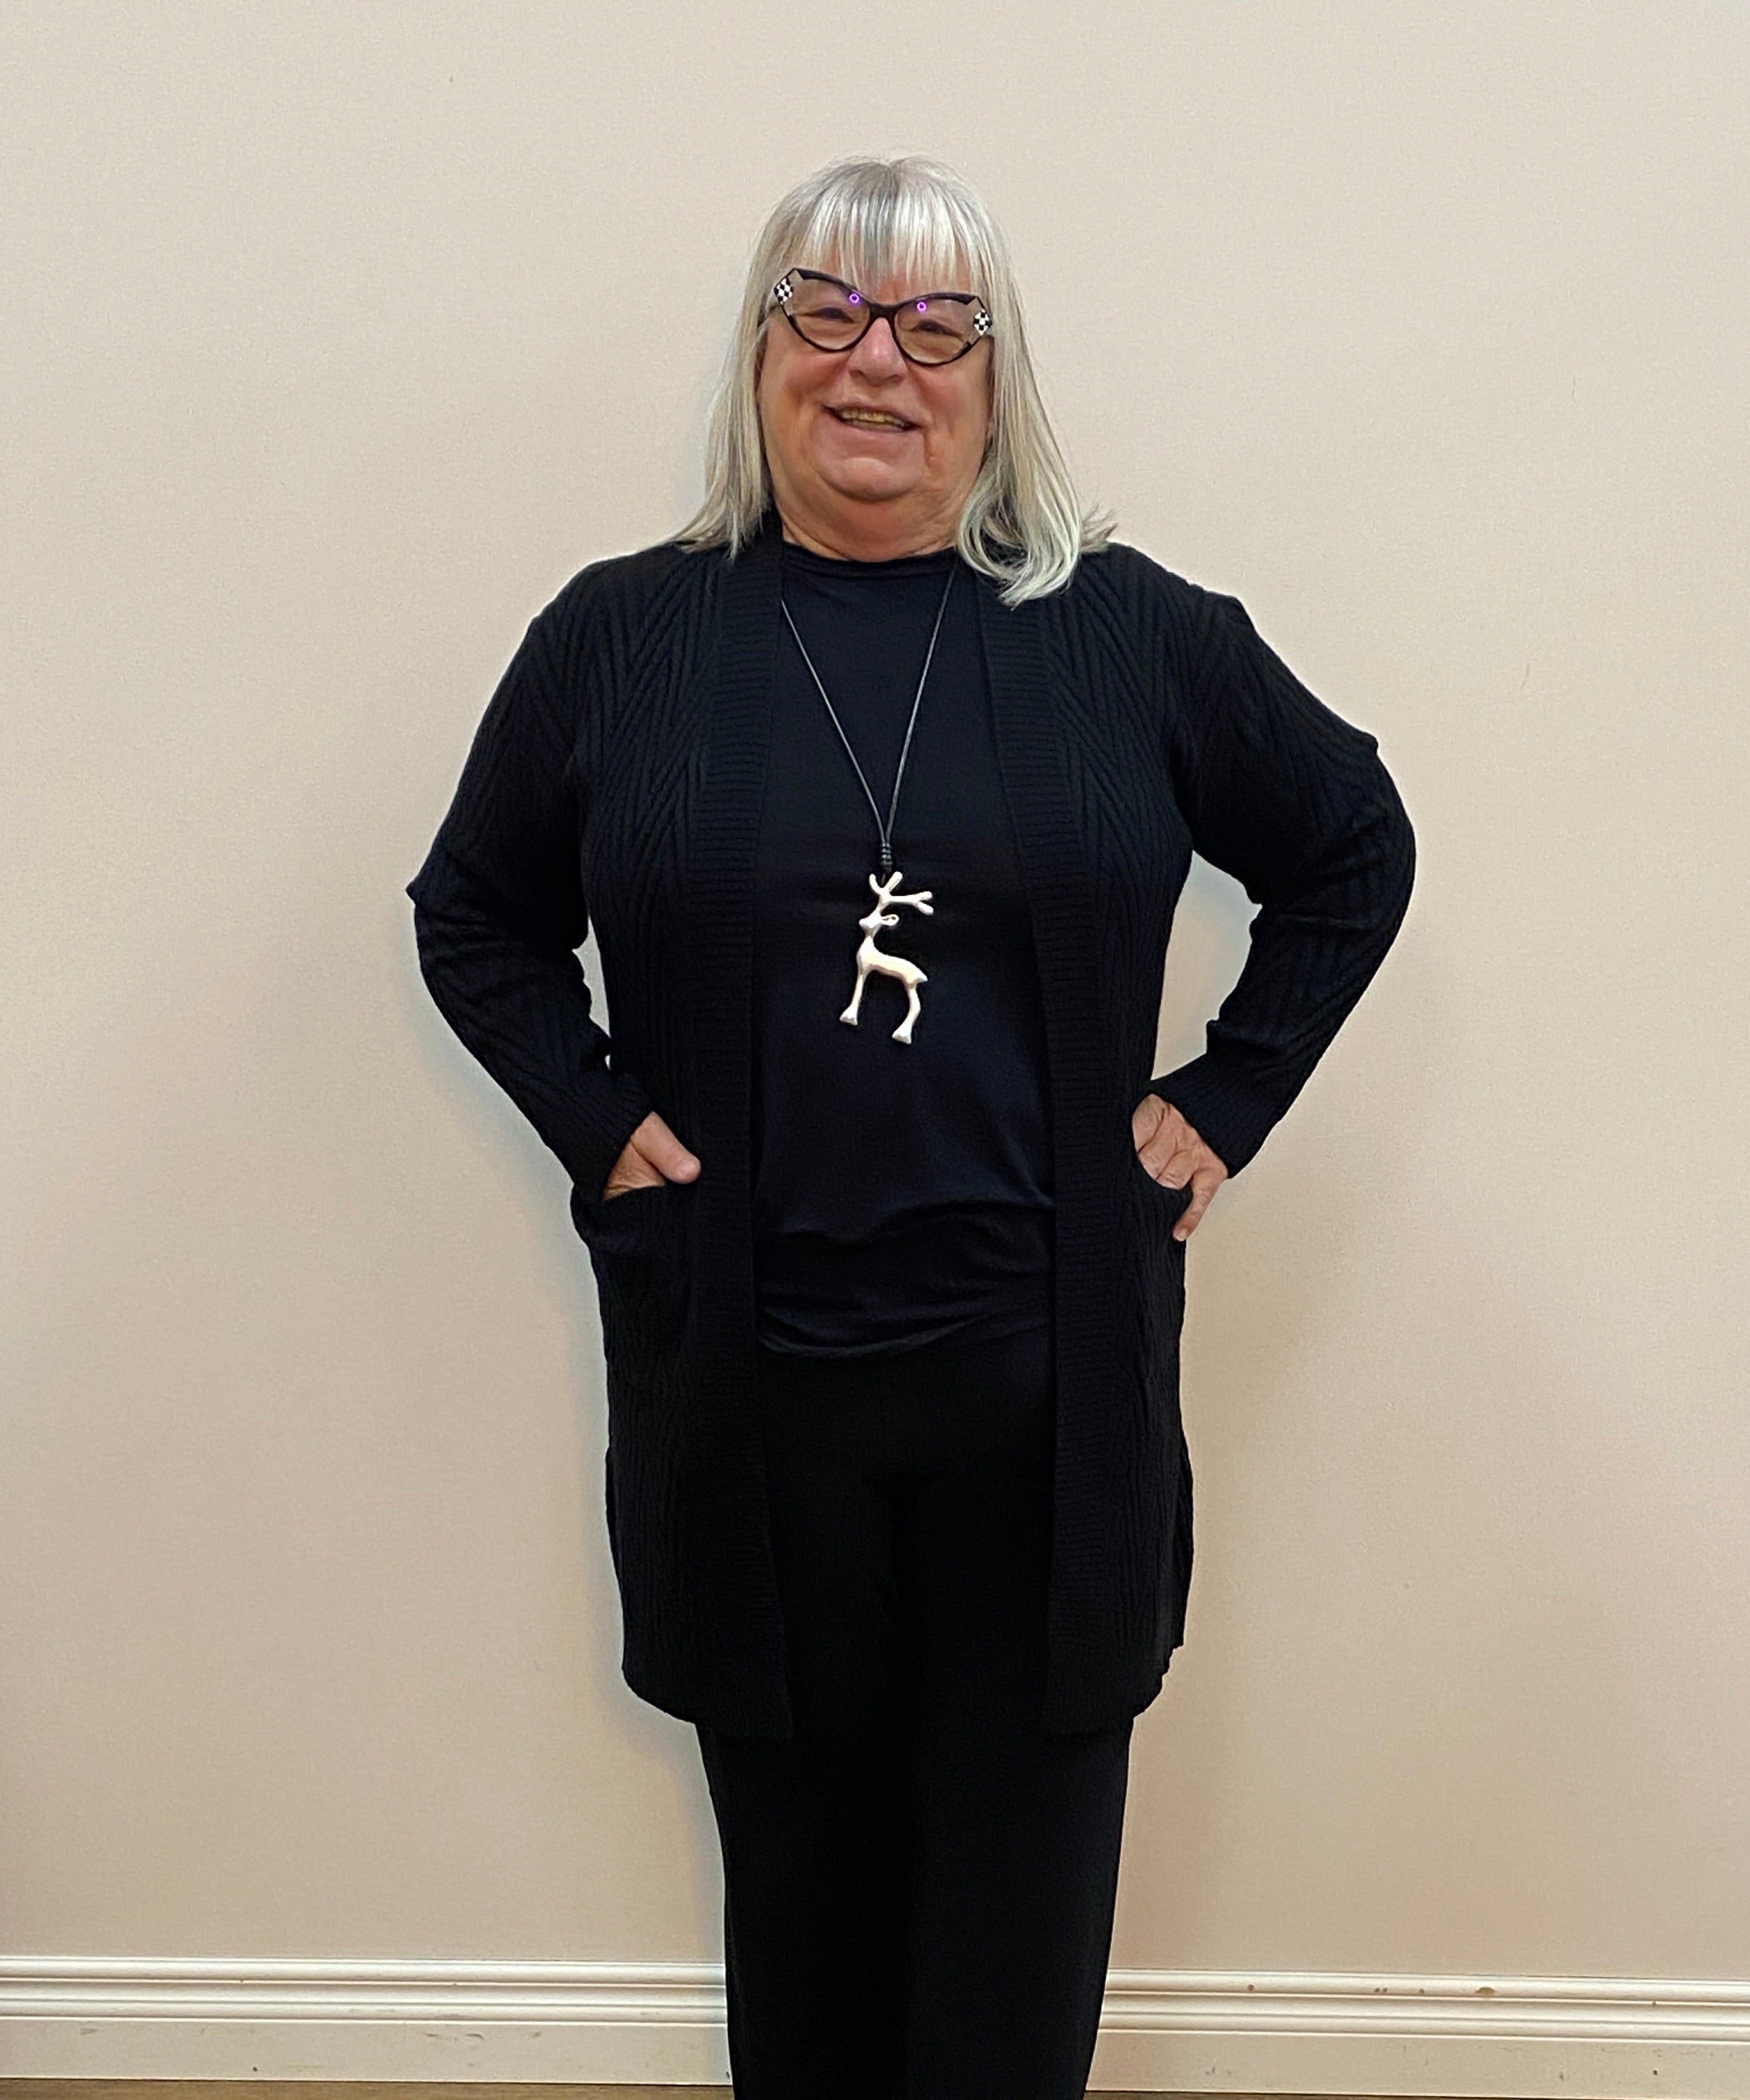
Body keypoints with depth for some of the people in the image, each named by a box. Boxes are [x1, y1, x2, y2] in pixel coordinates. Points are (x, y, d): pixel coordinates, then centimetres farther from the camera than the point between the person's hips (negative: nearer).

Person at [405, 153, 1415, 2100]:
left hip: (1049, 1387, 0)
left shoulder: (1133, 632, 2)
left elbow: (1356, 847, 12)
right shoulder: (622, 637, 3)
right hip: (739, 1385, 1)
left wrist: (1222, 1102, 3)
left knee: (1022, 1886, 10)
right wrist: (597, 1120, 0)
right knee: (797, 1854, 15)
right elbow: (471, 912, 12)